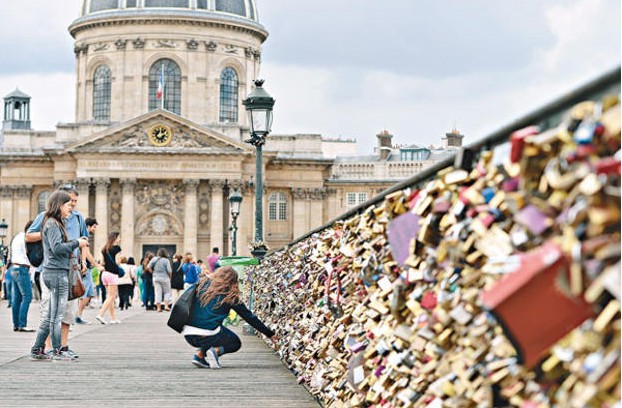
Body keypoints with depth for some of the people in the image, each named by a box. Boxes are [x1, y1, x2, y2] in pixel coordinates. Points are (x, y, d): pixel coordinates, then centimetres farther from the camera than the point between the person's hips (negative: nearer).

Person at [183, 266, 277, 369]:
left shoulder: (203, 284, 8)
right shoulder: (230, 297, 2)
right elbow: (250, 317, 7)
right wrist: (270, 334, 14)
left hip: (188, 335, 4)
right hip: (207, 335, -4)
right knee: (236, 343, 22)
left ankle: (200, 354, 9)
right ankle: (215, 351, -7)